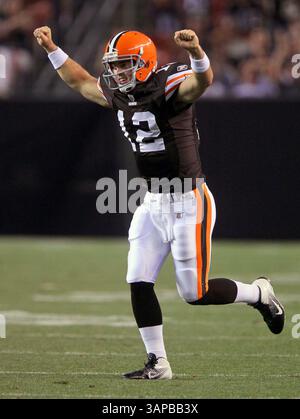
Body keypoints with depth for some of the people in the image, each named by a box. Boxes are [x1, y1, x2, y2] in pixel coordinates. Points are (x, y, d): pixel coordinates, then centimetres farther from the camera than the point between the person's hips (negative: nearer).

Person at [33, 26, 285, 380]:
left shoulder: (169, 85, -17)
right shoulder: (119, 95, 5)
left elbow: (203, 81, -38)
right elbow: (79, 81, 22)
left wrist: (196, 51, -59)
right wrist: (50, 48, 15)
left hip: (188, 202, -8)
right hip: (153, 203, 8)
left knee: (196, 293, -3)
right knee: (139, 283, 1)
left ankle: (259, 293, 23)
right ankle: (157, 364, 10)